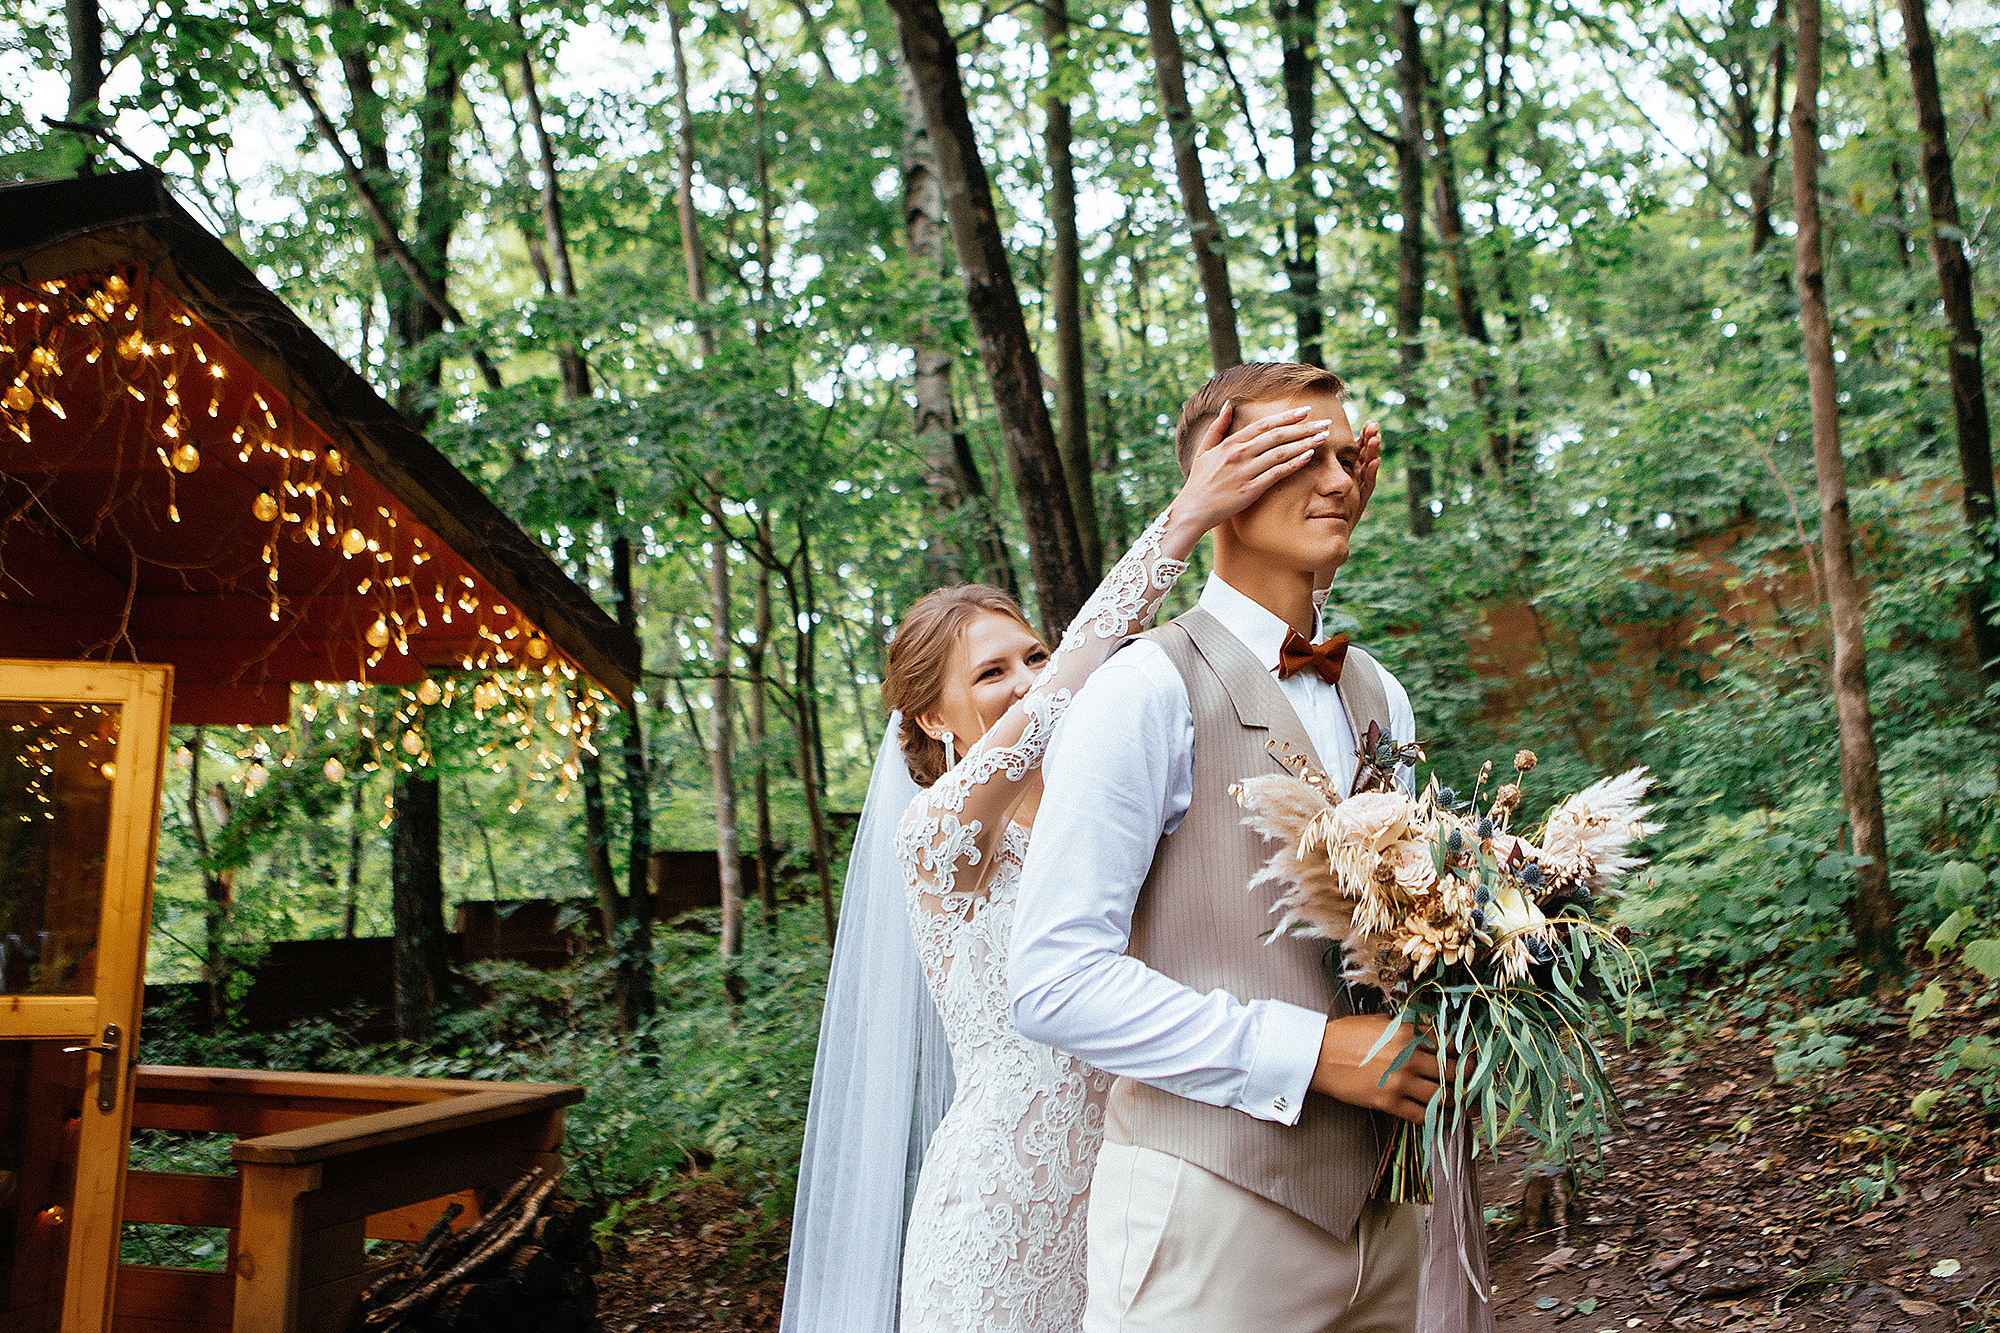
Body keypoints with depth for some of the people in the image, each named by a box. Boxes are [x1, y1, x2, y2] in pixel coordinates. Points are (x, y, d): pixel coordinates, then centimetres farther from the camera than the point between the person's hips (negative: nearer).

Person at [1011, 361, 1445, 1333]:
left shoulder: (1382, 699, 10)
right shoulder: (1150, 691, -13)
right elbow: (1056, 982, -18)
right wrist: (1309, 1053, -20)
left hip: (1386, 1205, 7)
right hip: (1214, 1212, -7)